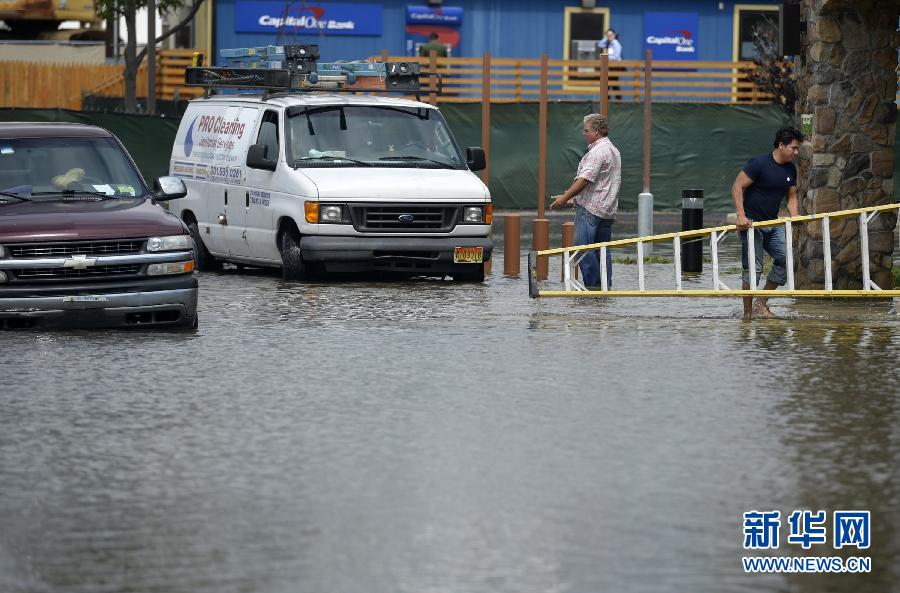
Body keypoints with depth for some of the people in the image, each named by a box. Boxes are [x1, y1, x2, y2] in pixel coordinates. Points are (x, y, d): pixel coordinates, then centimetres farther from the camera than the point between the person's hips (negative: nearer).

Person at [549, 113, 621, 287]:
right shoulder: (613, 150, 20)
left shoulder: (598, 151, -13)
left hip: (591, 208, -10)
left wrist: (565, 197, -18)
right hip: (607, 211, 10)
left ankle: (593, 286, -14)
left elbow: (585, 179, -20)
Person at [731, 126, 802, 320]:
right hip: (752, 223, -7)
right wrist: (741, 216, -24)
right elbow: (737, 187, -16)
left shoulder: (790, 170, 8)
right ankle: (747, 313, 0)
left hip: (772, 224, 7)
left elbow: (792, 198, 15)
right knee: (753, 268, -9)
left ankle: (761, 304, 7)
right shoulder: (759, 163, -15)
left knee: (786, 258, -5)